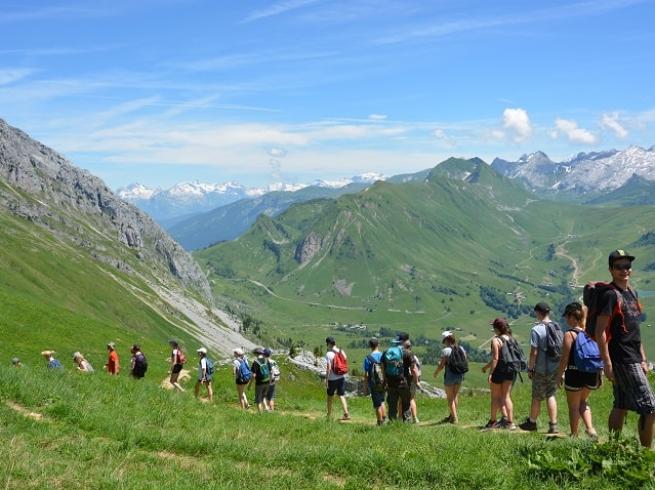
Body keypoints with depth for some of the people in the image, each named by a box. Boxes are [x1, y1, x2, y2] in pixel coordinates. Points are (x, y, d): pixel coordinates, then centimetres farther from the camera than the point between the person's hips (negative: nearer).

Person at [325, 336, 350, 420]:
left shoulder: (328, 354, -14)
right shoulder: (341, 352, 1)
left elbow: (329, 368, -16)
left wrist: (326, 379, -11)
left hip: (332, 379, -4)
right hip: (341, 378, 4)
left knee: (330, 396, 12)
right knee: (341, 395, 8)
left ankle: (329, 415, 21)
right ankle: (346, 413, -5)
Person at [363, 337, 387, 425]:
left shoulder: (368, 358, -11)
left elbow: (366, 374, -9)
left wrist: (365, 386, 0)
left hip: (374, 385, -3)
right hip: (383, 384, 4)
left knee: (377, 405, 5)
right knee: (382, 402, 23)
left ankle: (380, 423, 11)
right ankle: (384, 419, 20)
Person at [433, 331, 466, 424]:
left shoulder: (446, 351, -14)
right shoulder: (461, 349, 3)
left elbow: (441, 366, -14)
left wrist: (436, 373, 4)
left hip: (450, 376, -6)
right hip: (460, 375, 6)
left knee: (450, 398, 7)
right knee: (454, 396, 19)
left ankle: (454, 418, 5)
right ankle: (452, 416, 29)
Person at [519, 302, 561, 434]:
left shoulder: (536, 329, -15)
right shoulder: (557, 327, 4)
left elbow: (534, 352, -16)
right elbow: (562, 349, 10)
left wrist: (530, 368, -7)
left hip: (541, 369, -5)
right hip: (555, 368, 5)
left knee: (537, 397, 9)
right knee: (551, 396, 12)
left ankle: (532, 422, 24)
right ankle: (553, 425, 6)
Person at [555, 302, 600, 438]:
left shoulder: (569, 334, -11)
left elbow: (565, 358, -11)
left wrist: (559, 375, -1)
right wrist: (598, 376, 14)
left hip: (574, 374, -5)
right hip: (591, 374, 5)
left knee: (573, 406, 10)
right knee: (583, 402, 25)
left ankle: (574, 435, 17)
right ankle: (590, 428, 8)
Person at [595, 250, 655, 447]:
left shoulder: (632, 293, 16)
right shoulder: (610, 295, -11)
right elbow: (600, 332, -16)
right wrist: (607, 363, -20)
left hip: (632, 359, 9)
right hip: (622, 360, -9)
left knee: (621, 407, 12)